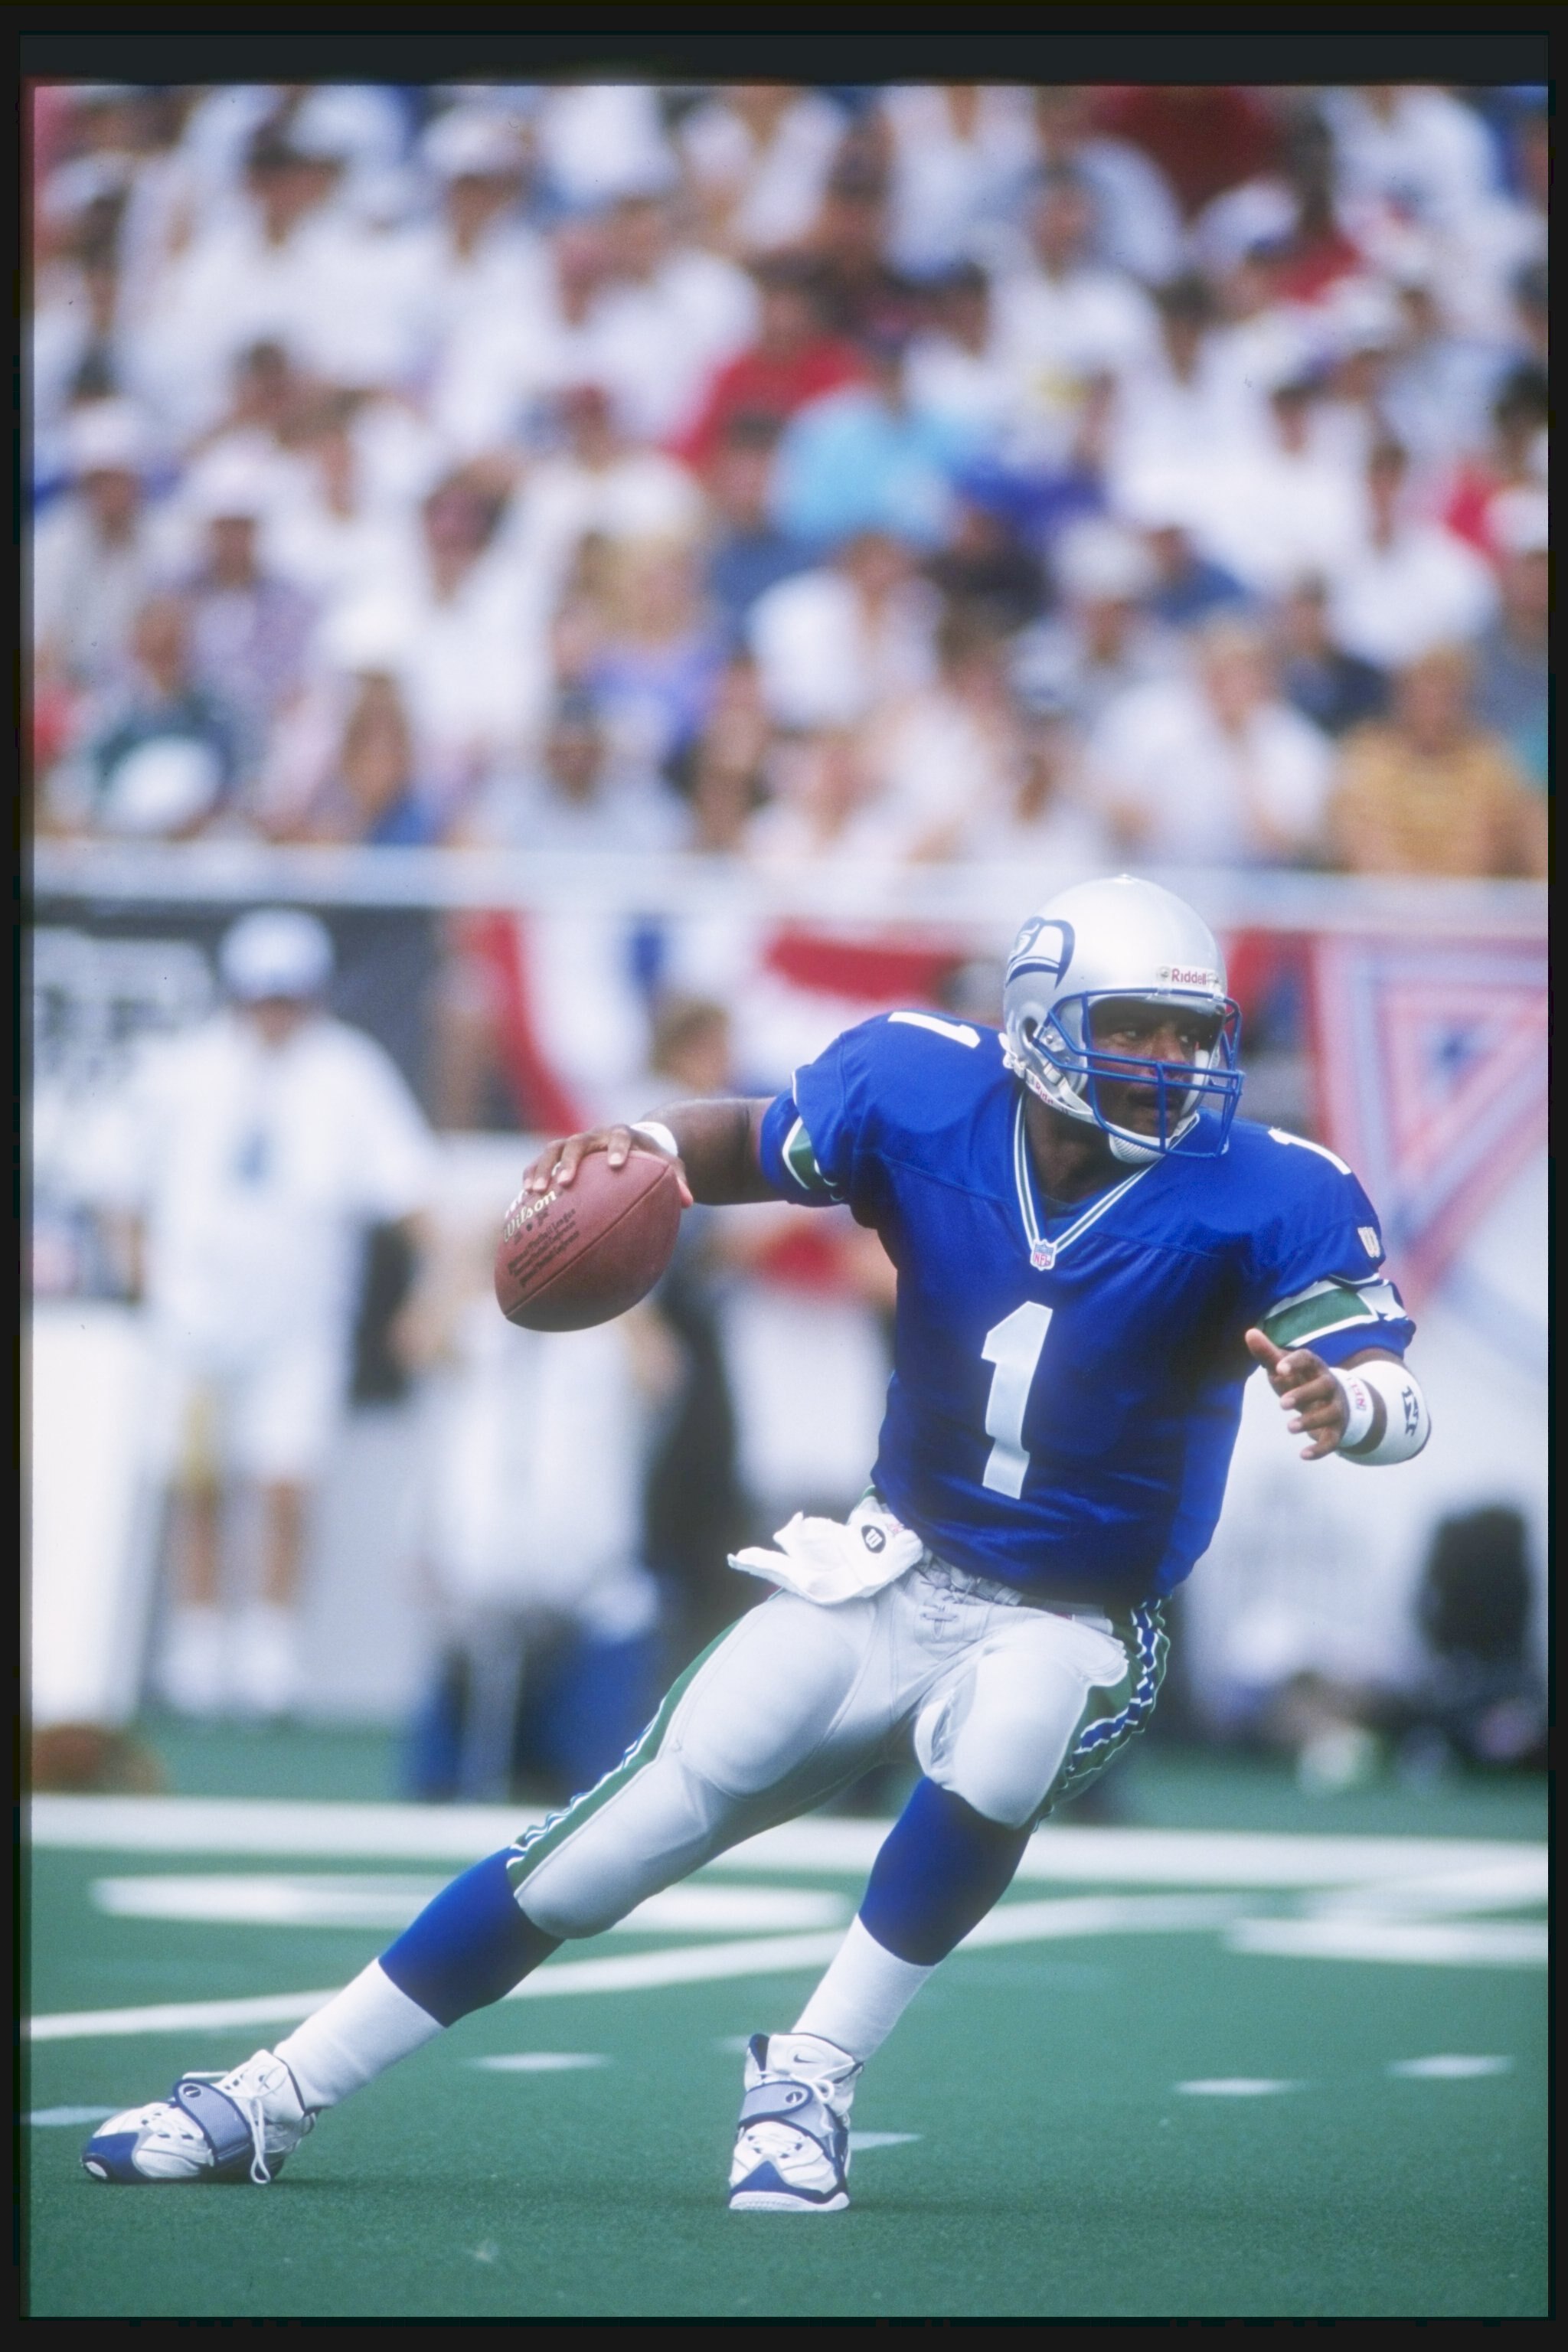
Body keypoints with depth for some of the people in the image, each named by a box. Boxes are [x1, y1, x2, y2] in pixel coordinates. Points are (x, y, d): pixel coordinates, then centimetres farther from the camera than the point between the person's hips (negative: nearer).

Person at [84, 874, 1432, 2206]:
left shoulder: (1259, 1195, -18)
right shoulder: (928, 1096, -11)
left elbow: (1403, 1403, -26)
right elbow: (758, 1145, 9)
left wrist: (1342, 1401, -50)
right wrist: (639, 1154, -12)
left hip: (1066, 1628, -2)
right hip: (888, 1573, 2)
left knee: (1002, 1742, -38)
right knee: (604, 1853, -1)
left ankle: (810, 2082, -19)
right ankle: (272, 2101, 13)